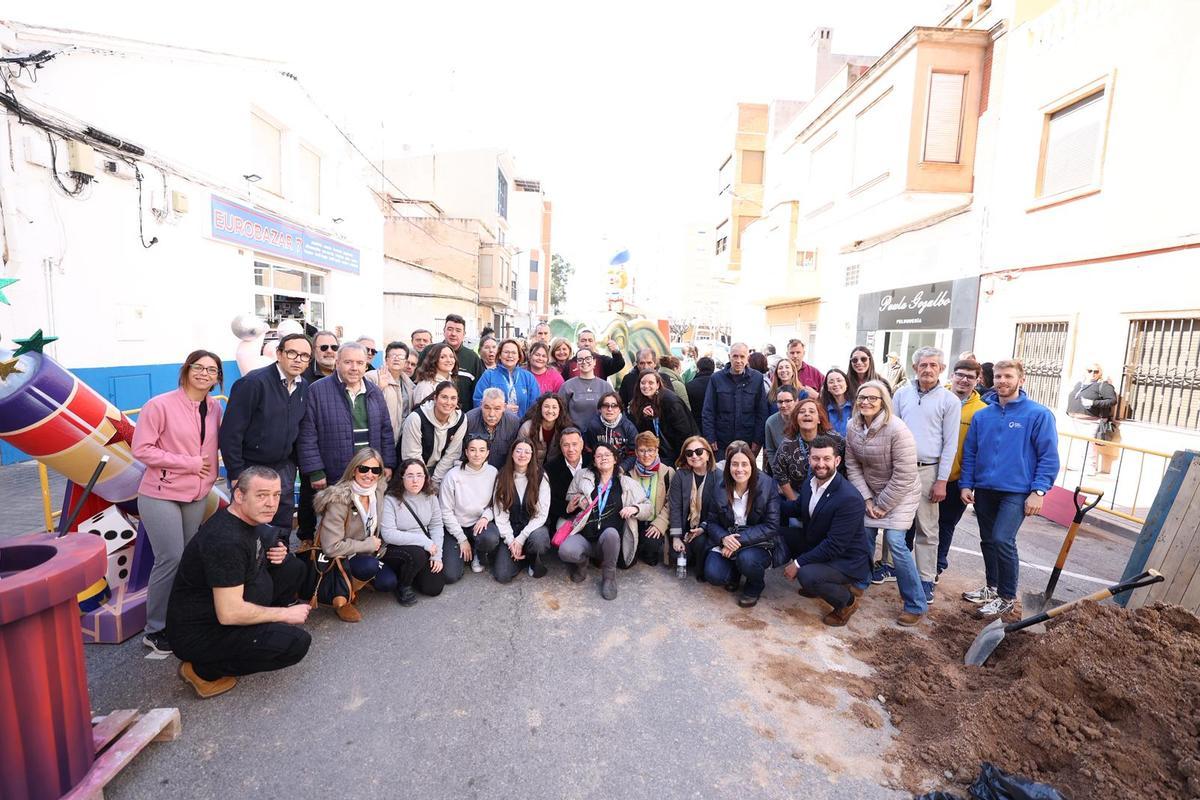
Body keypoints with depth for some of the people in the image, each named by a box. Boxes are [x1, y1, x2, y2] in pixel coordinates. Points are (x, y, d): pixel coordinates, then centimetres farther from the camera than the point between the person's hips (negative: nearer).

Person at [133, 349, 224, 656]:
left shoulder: (215, 408, 2)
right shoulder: (160, 405, -13)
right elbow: (142, 449, -13)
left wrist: (211, 471, -1)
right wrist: (191, 463, -15)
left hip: (197, 495, 5)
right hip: (160, 496, -5)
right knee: (171, 559, -6)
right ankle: (155, 630, 12)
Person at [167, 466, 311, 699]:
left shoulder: (246, 519, 0)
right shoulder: (226, 540, -28)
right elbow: (229, 613, -29)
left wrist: (276, 553, -2)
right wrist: (284, 613, -16)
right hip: (198, 633, -9)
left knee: (293, 567, 4)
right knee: (297, 642, -23)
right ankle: (204, 670, -5)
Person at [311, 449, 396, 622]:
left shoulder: (379, 490, -6)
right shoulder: (339, 499, -25)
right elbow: (331, 547, -27)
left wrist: (378, 546, -1)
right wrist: (369, 544, -19)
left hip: (366, 554, 6)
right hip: (336, 560, -6)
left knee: (389, 582, -17)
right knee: (370, 565, -34)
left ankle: (353, 582, 12)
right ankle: (341, 597, -6)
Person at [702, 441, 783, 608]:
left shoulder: (767, 485, -14)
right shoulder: (718, 485, -6)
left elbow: (771, 526, -16)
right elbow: (711, 521, 0)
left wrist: (740, 540, -26)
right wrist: (724, 538, -23)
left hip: (759, 542, -2)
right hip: (726, 540, 2)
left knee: (747, 559, -34)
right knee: (713, 574, -21)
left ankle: (755, 587, 3)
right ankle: (735, 573, 17)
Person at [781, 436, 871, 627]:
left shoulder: (850, 499, -28)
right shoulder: (810, 482, -4)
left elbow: (834, 546, -28)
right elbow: (798, 509, 12)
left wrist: (798, 563, -23)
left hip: (847, 560, -8)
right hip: (818, 546, 8)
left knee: (807, 576, -30)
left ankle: (847, 600, 2)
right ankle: (815, 584, 18)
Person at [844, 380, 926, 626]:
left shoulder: (897, 430, -26)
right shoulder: (853, 426, -8)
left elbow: (904, 476, -23)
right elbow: (852, 465, -2)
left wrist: (882, 505, -16)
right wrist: (867, 499, -7)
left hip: (901, 493, -5)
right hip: (871, 492, 5)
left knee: (895, 542, -13)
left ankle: (916, 605, 3)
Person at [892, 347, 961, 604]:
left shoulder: (949, 400, -1)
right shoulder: (902, 393, 6)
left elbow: (950, 444, -2)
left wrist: (941, 482, -6)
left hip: (927, 470, -2)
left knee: (926, 529, 3)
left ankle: (926, 579, 14)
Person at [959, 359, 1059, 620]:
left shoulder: (1039, 414, -5)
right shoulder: (981, 416, 7)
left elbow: (1049, 457, -7)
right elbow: (969, 453, 10)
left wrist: (1038, 491, -12)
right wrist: (966, 484, 3)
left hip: (1016, 491, -5)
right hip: (984, 490, 5)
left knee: (1002, 540, -14)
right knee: (988, 541, 14)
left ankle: (1008, 598, 4)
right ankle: (992, 587, 32)